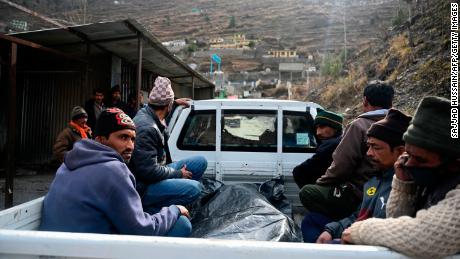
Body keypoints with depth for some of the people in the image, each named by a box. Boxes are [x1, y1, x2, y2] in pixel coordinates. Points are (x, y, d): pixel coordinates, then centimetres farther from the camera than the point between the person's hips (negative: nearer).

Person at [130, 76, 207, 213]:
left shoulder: (146, 112, 3)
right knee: (194, 188, -29)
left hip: (157, 172, 10)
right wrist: (178, 173, -14)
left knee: (200, 161, 5)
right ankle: (149, 210, -15)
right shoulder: (146, 129, -27)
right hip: (143, 188, -10)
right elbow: (149, 172, -28)